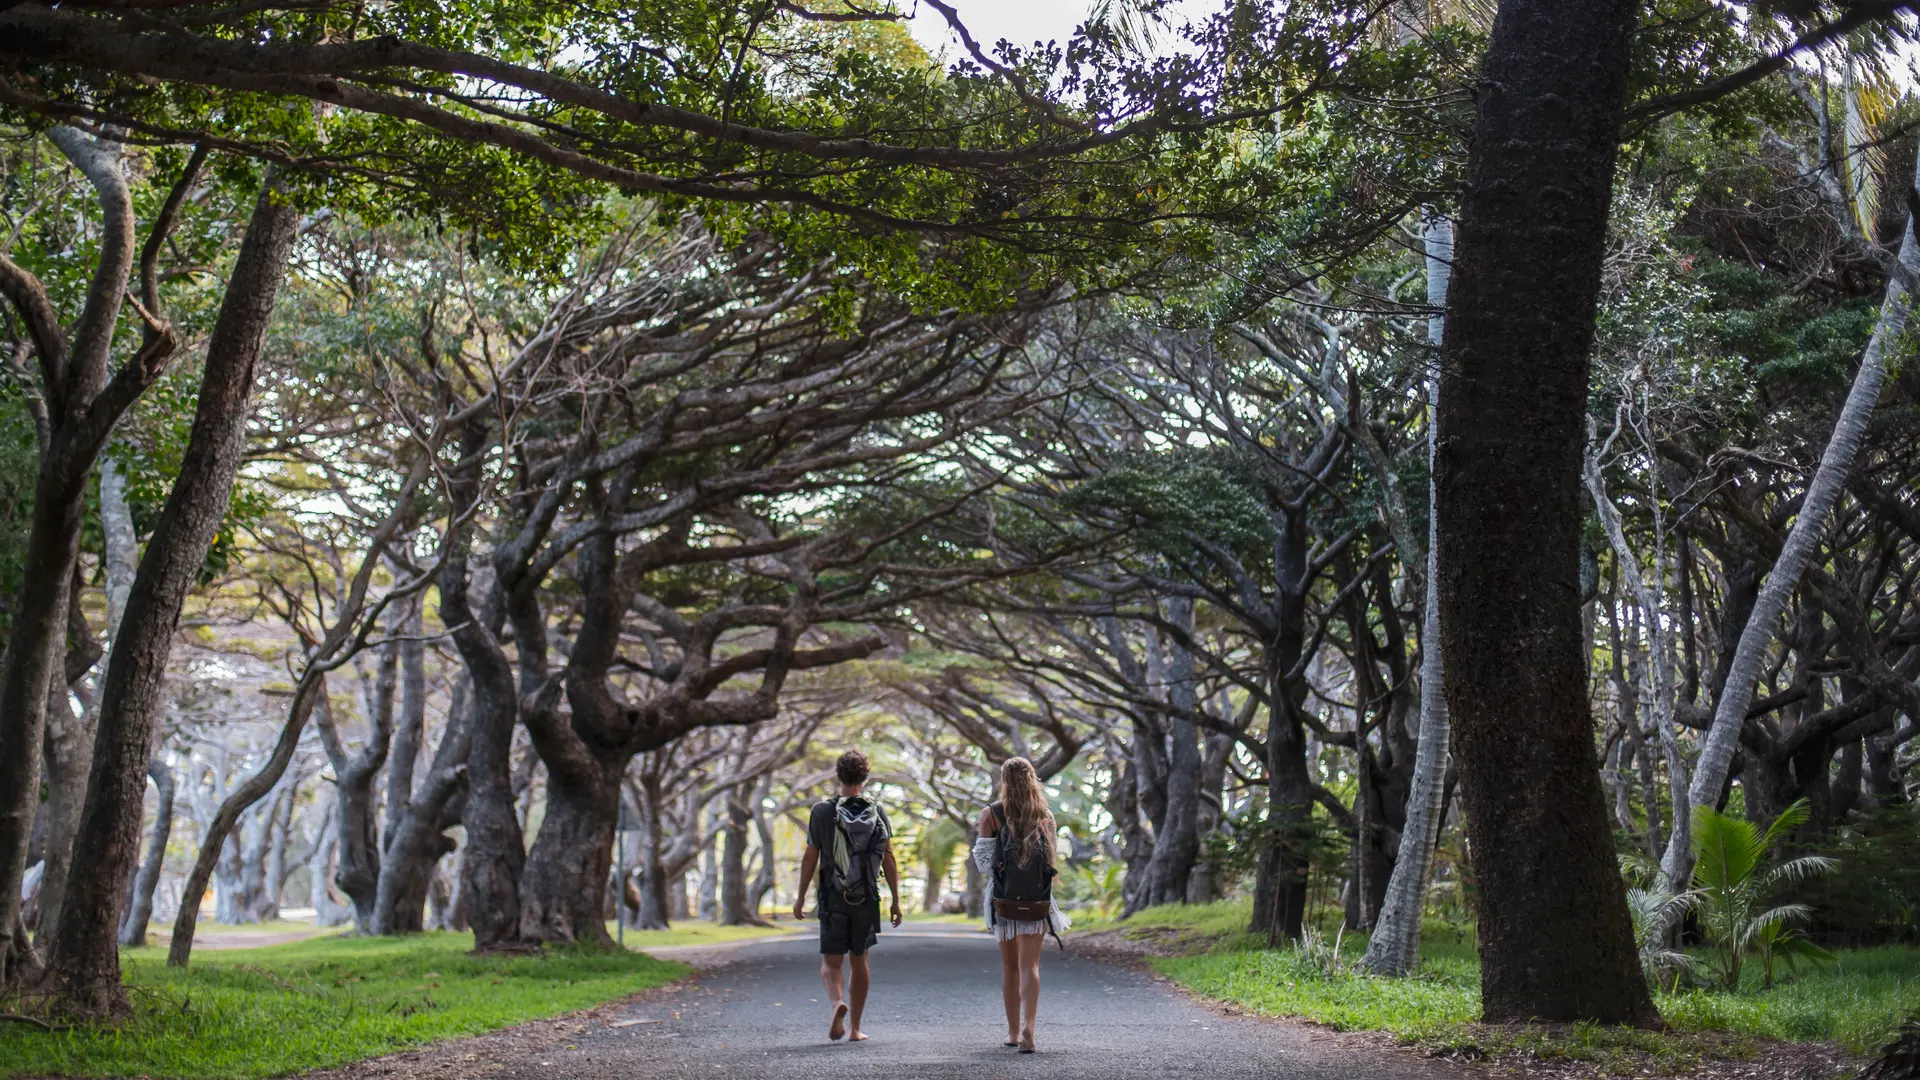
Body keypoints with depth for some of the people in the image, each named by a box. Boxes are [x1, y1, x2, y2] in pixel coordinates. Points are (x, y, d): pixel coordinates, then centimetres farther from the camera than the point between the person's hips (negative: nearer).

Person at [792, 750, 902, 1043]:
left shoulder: (822, 811, -4)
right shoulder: (877, 811, 0)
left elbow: (810, 858, -4)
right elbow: (888, 859, -1)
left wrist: (800, 897, 5)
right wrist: (896, 900, 5)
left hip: (833, 898, -2)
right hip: (867, 898, 2)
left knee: (830, 963, 5)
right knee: (859, 962, 14)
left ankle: (838, 1003, -25)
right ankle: (855, 1028, 15)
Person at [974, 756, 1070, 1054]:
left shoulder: (991, 815, -6)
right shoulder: (1046, 816, 3)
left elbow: (983, 861, -7)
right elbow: (1050, 858, 11)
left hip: (1004, 901, -1)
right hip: (1037, 903, 1)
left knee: (1009, 966, 13)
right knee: (1029, 965, -2)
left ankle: (1013, 1031, 20)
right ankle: (1027, 1026, -21)